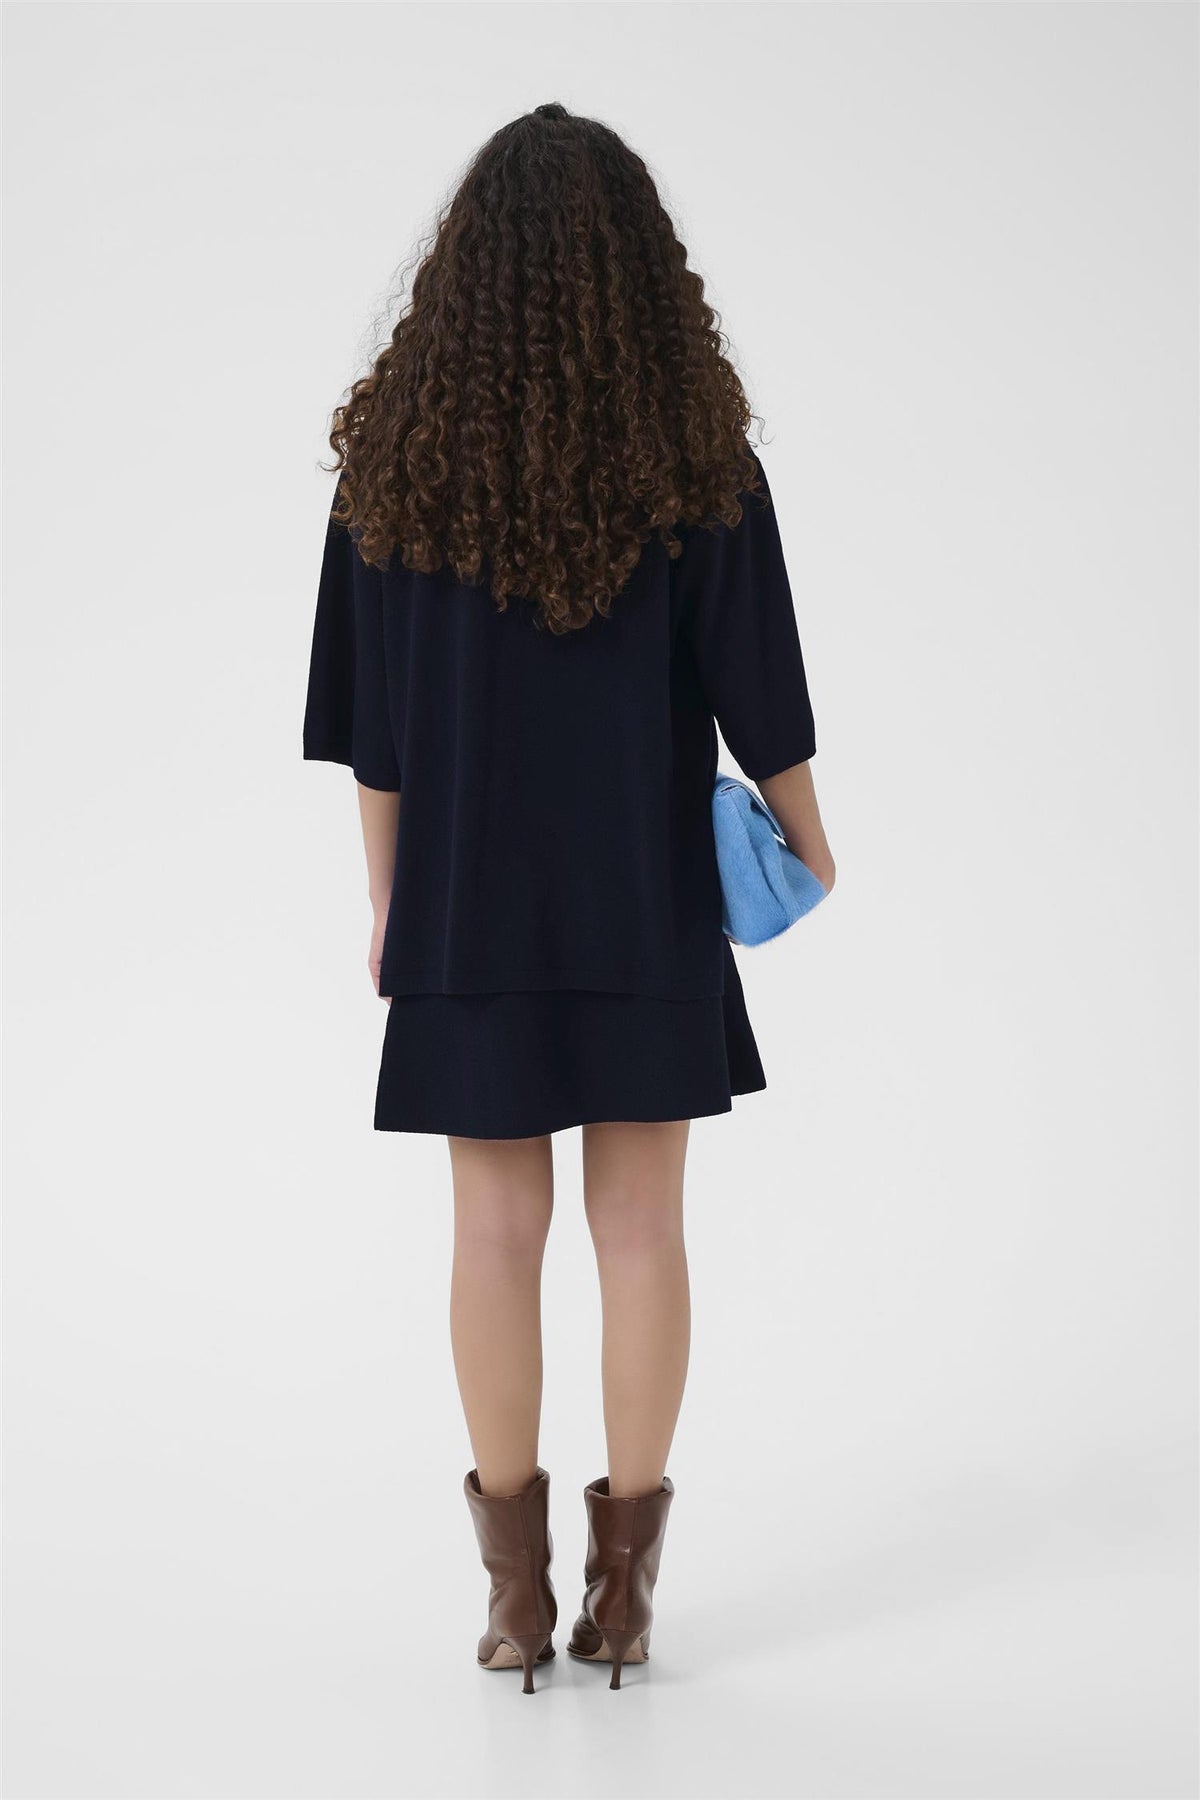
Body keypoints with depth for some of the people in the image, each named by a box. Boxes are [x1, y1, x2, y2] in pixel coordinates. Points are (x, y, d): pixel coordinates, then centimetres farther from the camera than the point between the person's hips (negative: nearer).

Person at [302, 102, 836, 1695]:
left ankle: (517, 1589, 14)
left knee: (496, 1227, 8)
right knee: (641, 1225, 7)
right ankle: (625, 1580, 14)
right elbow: (755, 691, -3)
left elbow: (371, 724, 0)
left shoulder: (395, 448, -3)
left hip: (469, 902, 1)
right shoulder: (696, 451, -7)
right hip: (648, 904, -1)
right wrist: (806, 841, 14)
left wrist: (388, 901, 10)